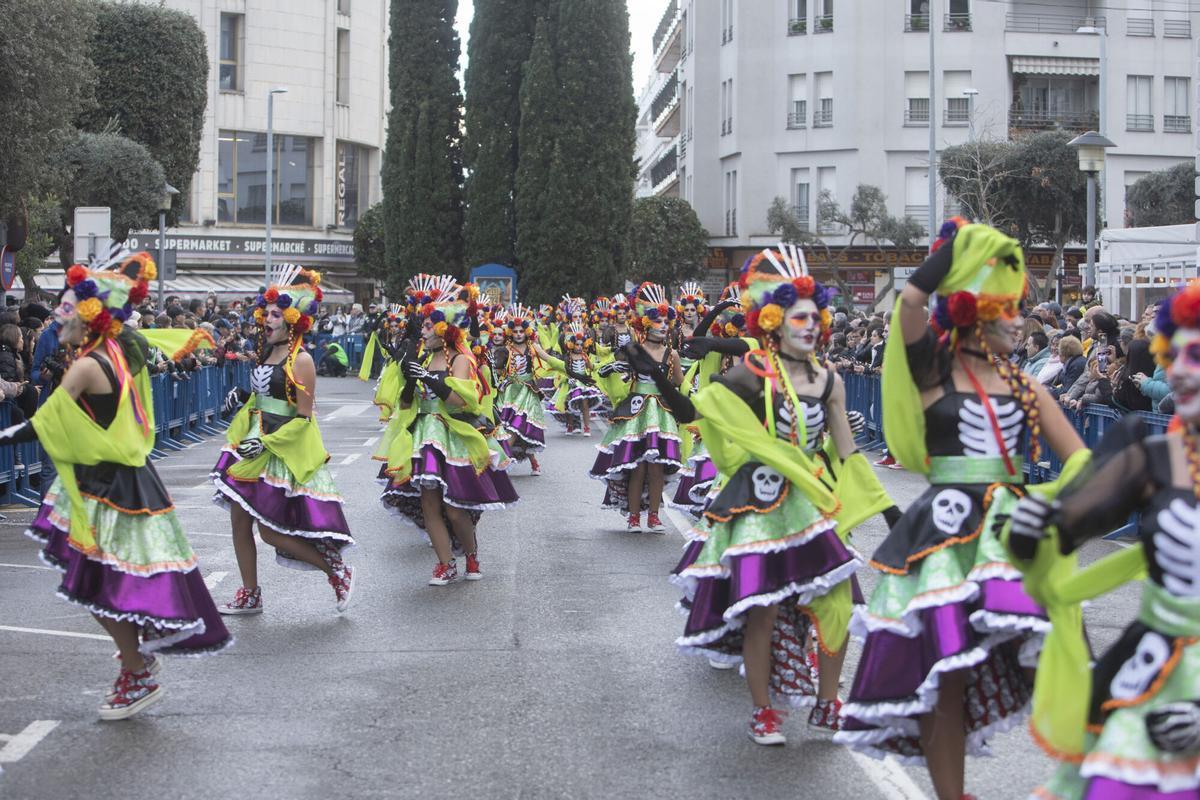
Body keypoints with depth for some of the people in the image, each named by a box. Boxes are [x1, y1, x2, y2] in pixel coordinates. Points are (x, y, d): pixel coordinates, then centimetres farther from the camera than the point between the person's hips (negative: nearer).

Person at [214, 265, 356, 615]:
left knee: (271, 531, -6)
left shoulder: (300, 360, -15)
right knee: (239, 518, 7)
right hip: (255, 443, 8)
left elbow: (303, 417, -17)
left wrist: (266, 442, -20)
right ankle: (250, 595, 20)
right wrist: (242, 396, 4)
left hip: (285, 450, -8)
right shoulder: (267, 352, 9)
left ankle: (338, 570, 9)